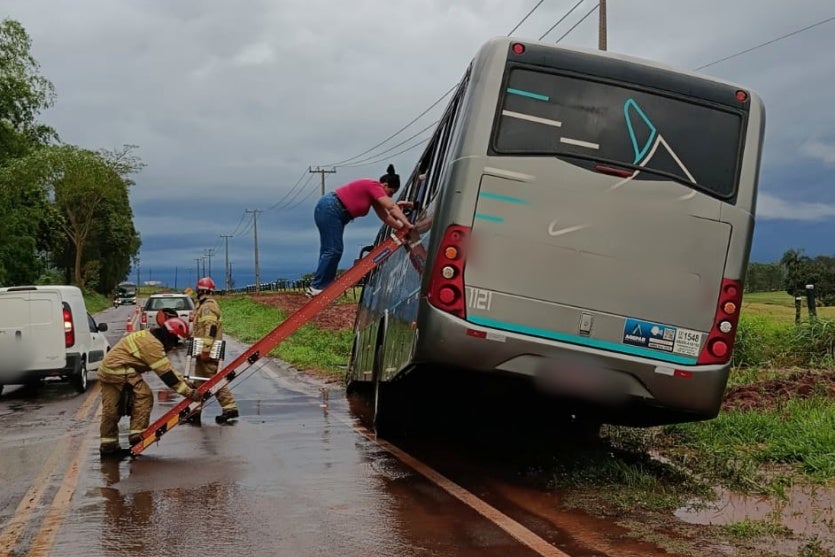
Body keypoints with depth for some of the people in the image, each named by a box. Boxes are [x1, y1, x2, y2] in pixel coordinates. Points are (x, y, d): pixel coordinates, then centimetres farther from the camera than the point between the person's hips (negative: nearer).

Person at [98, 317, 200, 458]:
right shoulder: (153, 344, -16)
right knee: (144, 396, -7)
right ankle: (137, 433, -8)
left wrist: (185, 383, 13)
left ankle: (108, 445, 16)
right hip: (120, 370, -10)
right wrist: (188, 392, -17)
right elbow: (165, 373, -19)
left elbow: (166, 367, 18)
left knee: (111, 408, 12)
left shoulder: (149, 337, 17)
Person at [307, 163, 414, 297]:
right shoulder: (374, 186, -13)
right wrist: (407, 224, -25)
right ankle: (316, 287, -13)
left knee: (330, 250, 8)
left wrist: (401, 227, 7)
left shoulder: (375, 192, 16)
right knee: (333, 250, -14)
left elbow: (385, 216, 16)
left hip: (331, 212, 11)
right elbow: (391, 207, -23)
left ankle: (323, 286, 8)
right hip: (329, 209, -11)